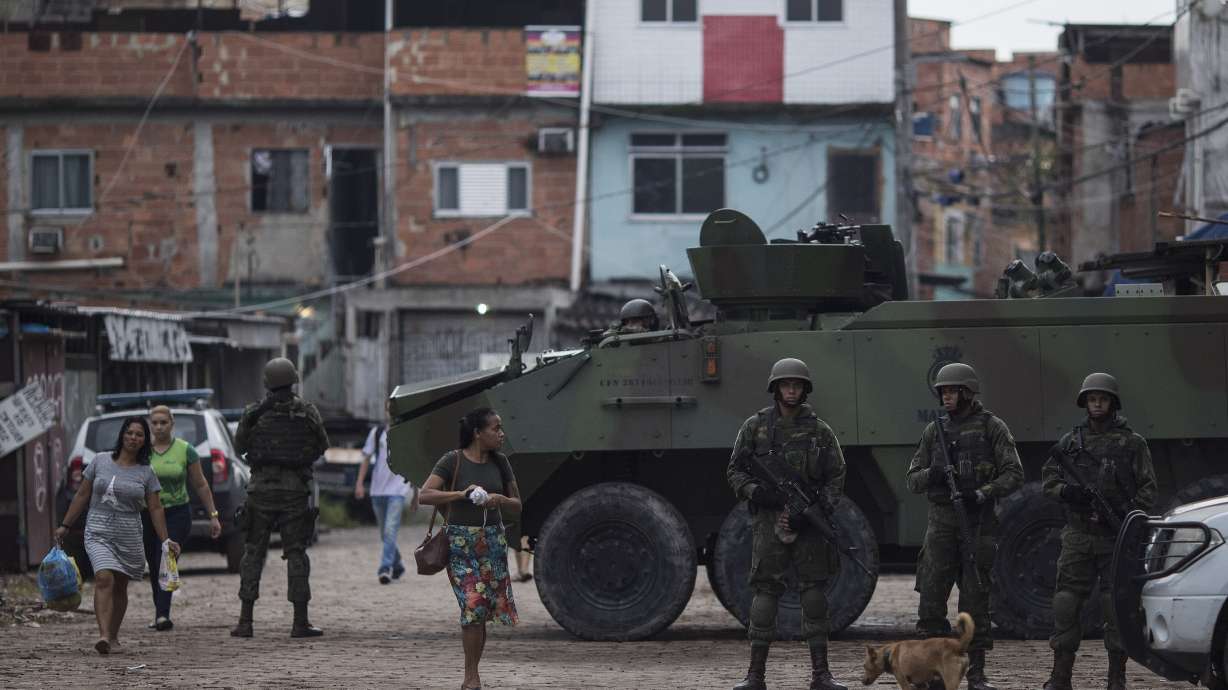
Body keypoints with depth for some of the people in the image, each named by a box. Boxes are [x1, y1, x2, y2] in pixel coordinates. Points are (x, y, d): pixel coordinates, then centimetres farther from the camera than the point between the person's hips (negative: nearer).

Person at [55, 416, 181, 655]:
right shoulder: (100, 461, 3)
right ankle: (103, 635, -30)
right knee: (104, 579, -20)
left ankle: (113, 636, 25)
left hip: (128, 535, 2)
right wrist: (65, 525, 8)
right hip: (98, 532, -2)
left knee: (119, 587, 9)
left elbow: (155, 509, 5)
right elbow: (82, 496, 9)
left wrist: (165, 540, -2)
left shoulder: (146, 472, 4)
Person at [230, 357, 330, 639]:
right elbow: (321, 446, 7)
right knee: (296, 553, 3)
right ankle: (300, 622, 0)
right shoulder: (308, 412, -3)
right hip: (295, 489, 0)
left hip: (261, 488, 0)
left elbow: (239, 447, 9)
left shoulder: (254, 413, -3)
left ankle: (245, 621, 4)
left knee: (253, 552, 8)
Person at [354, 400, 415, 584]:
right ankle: (397, 566, 29)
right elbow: (367, 458, 9)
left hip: (398, 489, -3)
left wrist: (416, 494, 12)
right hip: (378, 489, 3)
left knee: (390, 530, -17)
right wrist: (360, 483, -2)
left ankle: (385, 568, -22)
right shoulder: (377, 432, 8)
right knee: (385, 533, 12)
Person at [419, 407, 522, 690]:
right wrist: (461, 494, -23)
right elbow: (424, 495, -14)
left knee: (482, 611, 1)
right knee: (473, 604, -15)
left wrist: (500, 500, -9)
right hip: (461, 542, -4)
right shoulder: (453, 461, -5)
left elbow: (517, 508, 13)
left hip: (493, 541, 4)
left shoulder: (499, 462, 8)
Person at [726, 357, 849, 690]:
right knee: (765, 592, -2)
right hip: (770, 521, 0)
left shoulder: (820, 431, 4)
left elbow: (836, 478, 3)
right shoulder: (755, 426, 4)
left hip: (808, 523, 1)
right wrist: (756, 491, -13)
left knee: (815, 595, 0)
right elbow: (735, 471, 7)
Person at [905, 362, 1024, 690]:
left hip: (978, 522, -3)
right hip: (941, 519, 3)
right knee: (931, 598, -4)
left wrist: (982, 494, -19)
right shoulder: (934, 430, 10)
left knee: (976, 601, 0)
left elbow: (1014, 474, -5)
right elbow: (913, 481, 12)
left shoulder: (992, 427, 0)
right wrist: (931, 474, -11)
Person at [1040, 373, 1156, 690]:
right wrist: (1065, 491, -8)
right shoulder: (1070, 442, 11)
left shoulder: (1132, 443, 4)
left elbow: (1148, 487, 2)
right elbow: (1048, 478, 13)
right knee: (1066, 605, -1)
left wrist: (1132, 513, -14)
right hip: (1078, 537, 2)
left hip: (1117, 536, -2)